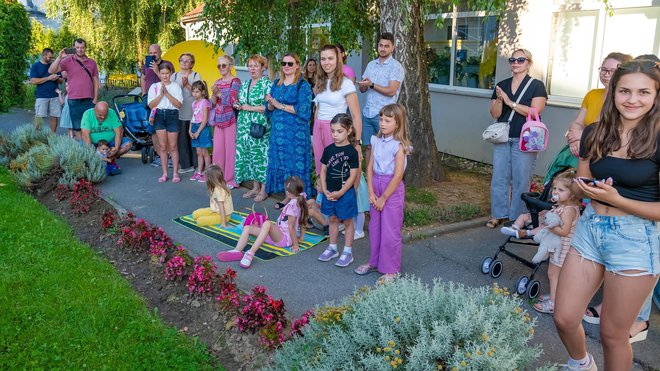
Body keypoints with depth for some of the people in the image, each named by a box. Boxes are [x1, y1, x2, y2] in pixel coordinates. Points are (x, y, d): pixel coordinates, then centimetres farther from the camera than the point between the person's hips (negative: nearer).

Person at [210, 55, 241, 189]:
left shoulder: (235, 81, -3)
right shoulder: (217, 82, 16)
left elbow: (232, 101, -12)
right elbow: (213, 103, 13)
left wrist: (218, 93, -16)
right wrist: (214, 95, -7)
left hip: (230, 119, -6)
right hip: (219, 120, 6)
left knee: (230, 149, -5)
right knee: (217, 149, 4)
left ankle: (231, 180, 3)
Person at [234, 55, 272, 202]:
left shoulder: (267, 84, -6)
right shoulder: (245, 84, 16)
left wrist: (250, 108, -14)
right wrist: (238, 106, 5)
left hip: (259, 127, -7)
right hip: (244, 126, 7)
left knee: (261, 155, -6)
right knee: (247, 155, 8)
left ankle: (263, 190, 3)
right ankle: (255, 187, 18)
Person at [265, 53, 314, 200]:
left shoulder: (303, 85, -4)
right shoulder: (276, 84, 15)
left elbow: (303, 109, -15)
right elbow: (269, 108, 16)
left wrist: (280, 105, -12)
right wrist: (271, 103, -7)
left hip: (296, 132, -6)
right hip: (278, 130, 6)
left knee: (295, 162, -4)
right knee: (281, 161, 8)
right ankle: (288, 196, 17)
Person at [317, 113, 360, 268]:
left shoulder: (352, 151, -13)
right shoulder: (328, 149, 2)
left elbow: (353, 176, -14)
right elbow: (323, 171, 7)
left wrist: (340, 192, -16)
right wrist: (325, 190, -3)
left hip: (345, 193, -5)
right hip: (329, 192, 5)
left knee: (347, 221, 7)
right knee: (333, 219, 17)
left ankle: (347, 252, 16)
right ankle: (332, 248, 30)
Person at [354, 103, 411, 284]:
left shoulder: (399, 146, -15)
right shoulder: (376, 141, 4)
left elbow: (398, 176, -17)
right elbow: (370, 168, 4)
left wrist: (383, 198, -13)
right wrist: (371, 193, -4)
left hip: (392, 190, -6)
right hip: (376, 187, 6)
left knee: (390, 232, 2)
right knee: (374, 227, 17)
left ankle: (391, 270, 15)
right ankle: (374, 262, 34)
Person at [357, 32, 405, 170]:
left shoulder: (396, 67, -5)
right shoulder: (371, 65, 14)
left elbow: (391, 91, -16)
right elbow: (362, 89, 12)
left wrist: (371, 85, -18)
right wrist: (362, 85, -11)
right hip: (367, 113, 6)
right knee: (369, 147, 9)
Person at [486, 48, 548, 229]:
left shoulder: (536, 86, 0)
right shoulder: (502, 85, 12)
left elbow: (535, 111, -12)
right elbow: (495, 114, 7)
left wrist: (510, 102, -13)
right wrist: (499, 100, -13)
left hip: (524, 140, -4)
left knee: (521, 180, -3)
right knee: (499, 178, 3)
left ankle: (518, 218, 6)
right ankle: (499, 214, 13)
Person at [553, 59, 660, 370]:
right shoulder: (594, 134, 4)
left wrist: (615, 198, -19)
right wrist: (589, 189, -6)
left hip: (635, 240, -5)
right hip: (589, 229, 5)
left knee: (612, 334, 8)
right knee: (564, 319, 10)